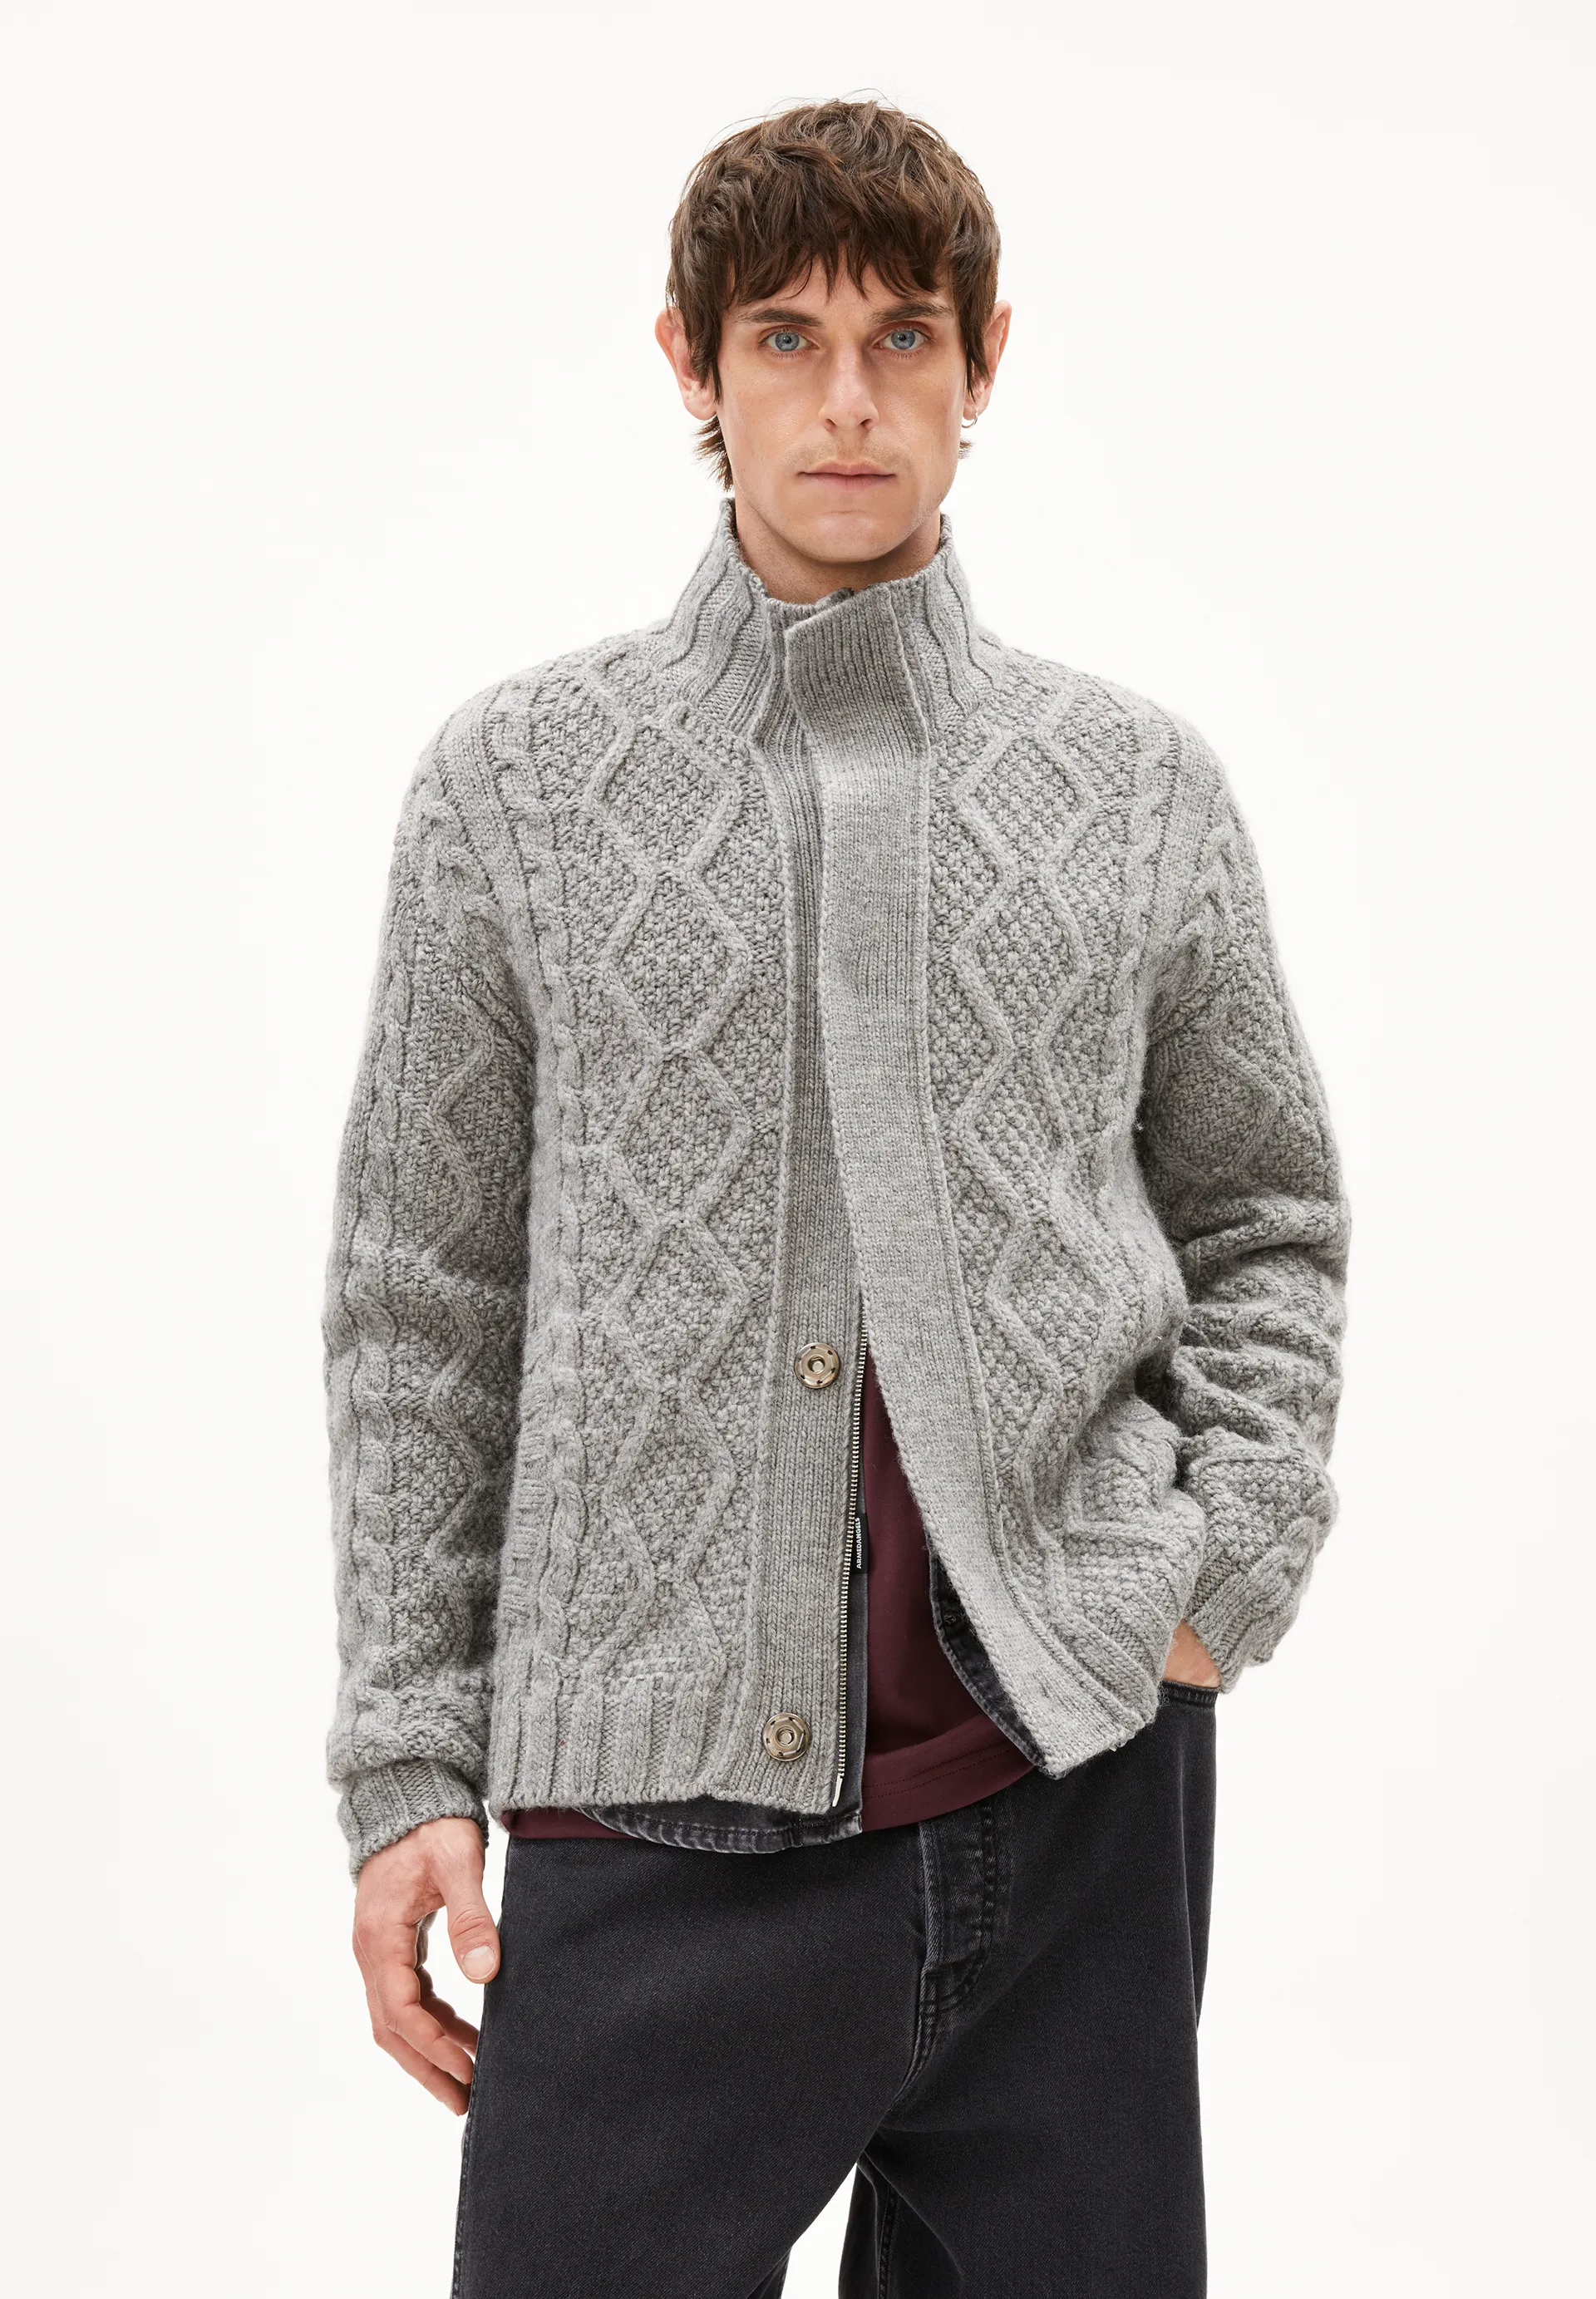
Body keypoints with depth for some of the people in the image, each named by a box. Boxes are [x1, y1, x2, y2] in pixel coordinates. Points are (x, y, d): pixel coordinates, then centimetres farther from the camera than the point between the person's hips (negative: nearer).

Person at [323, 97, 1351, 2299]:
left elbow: (1267, 1226, 14)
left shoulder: (1141, 784, 7)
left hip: (1079, 1783, 2)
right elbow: (420, 1308, 5)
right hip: (662, 1799, -1)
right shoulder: (516, 781, 4)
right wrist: (408, 1765, 1)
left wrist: (1237, 1562, -2)